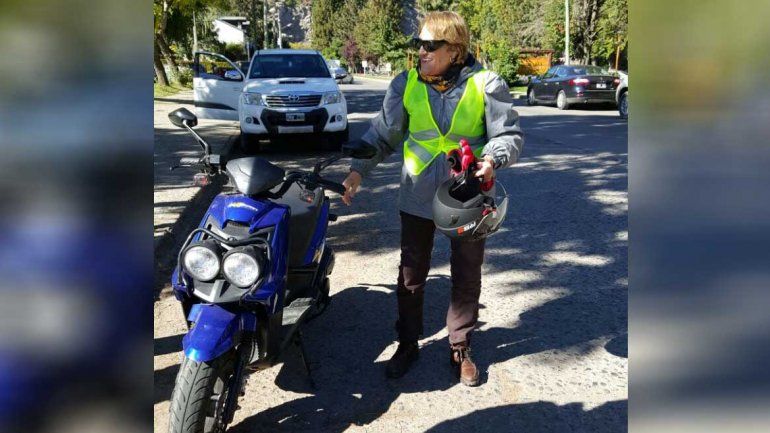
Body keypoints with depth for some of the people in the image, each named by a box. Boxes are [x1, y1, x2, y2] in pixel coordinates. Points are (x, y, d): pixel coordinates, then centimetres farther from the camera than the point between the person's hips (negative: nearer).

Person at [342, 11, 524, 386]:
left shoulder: (485, 84, -9)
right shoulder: (406, 84, -3)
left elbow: (509, 135, -6)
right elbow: (382, 133, 1)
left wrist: (492, 160, -26)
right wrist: (358, 170, -10)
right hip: (417, 197, 1)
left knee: (466, 277, 12)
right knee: (411, 274, 10)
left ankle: (460, 348, 31)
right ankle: (407, 343, 30)